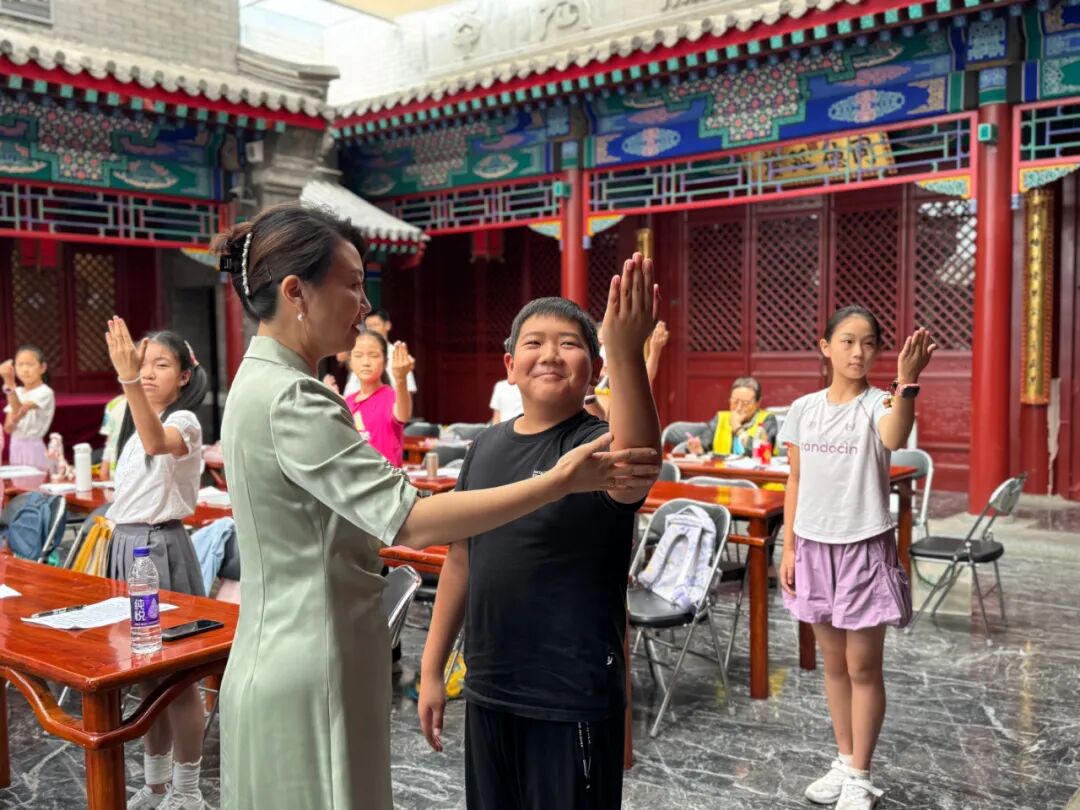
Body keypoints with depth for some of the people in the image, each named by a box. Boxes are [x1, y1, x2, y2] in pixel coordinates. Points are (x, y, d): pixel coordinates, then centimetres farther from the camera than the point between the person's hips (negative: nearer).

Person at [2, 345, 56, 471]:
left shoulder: (45, 392, -12)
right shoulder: (16, 392, 9)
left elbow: (19, 411, -27)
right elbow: (8, 428, 7)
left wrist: (9, 383, -36)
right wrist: (11, 423, -17)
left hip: (33, 448, -6)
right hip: (16, 447, 6)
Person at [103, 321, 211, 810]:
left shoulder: (185, 422, -13)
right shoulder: (134, 426, 14)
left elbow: (156, 443, -38)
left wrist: (129, 380, -50)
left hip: (160, 548, -8)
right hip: (125, 546, 8)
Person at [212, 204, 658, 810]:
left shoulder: (265, 384, 9)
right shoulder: (289, 399, -23)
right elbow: (408, 521, -29)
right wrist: (561, 482, -28)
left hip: (297, 659, 10)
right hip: (311, 674, -10)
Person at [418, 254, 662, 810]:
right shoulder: (487, 446, 3)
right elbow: (460, 559, 10)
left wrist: (626, 351, -53)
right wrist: (432, 668, 11)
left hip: (573, 698, -5)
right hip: (488, 689, 5)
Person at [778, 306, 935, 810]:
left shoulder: (877, 403, -9)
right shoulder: (803, 409, 3)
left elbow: (894, 439, -34)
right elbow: (795, 484, 7)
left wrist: (907, 382, -49)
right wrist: (788, 549, 5)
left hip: (864, 548, -4)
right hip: (814, 547, 4)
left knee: (863, 667, 5)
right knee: (833, 663, 15)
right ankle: (844, 764, 30)